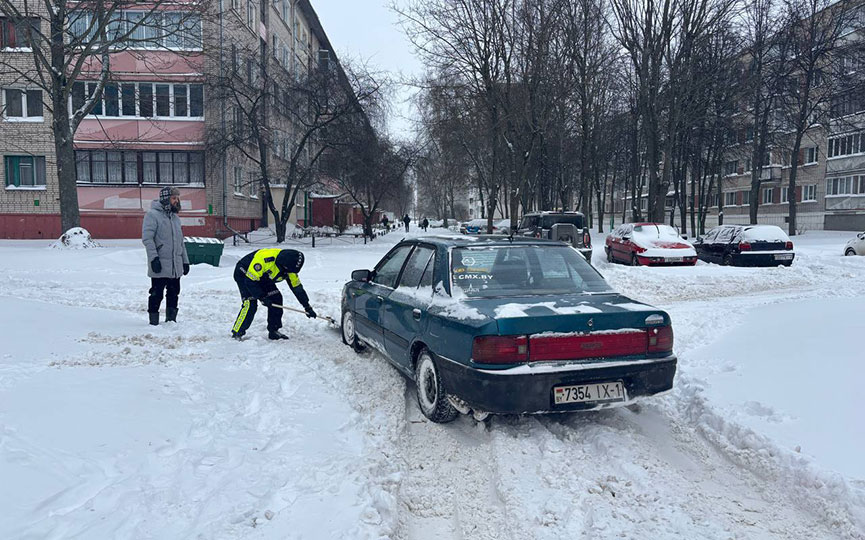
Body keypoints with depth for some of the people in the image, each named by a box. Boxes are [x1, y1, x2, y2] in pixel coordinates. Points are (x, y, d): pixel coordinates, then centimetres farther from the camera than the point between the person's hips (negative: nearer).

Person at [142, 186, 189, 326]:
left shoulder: (175, 217, 17)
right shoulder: (152, 215, -7)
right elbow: (147, 238, -14)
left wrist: (185, 261, 18)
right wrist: (154, 258, -21)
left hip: (176, 266, 7)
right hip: (160, 265, -7)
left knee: (174, 293, 12)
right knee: (156, 294, 0)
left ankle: (171, 320, 23)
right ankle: (154, 322, 9)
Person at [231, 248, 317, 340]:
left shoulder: (290, 267, -17)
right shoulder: (266, 258, -39)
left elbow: (297, 287, -5)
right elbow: (250, 281, -32)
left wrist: (307, 307, -4)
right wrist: (262, 297, -28)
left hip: (262, 278, 7)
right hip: (244, 274, -7)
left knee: (276, 298, -5)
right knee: (250, 304, -20)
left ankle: (274, 331, 6)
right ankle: (237, 333, -7)